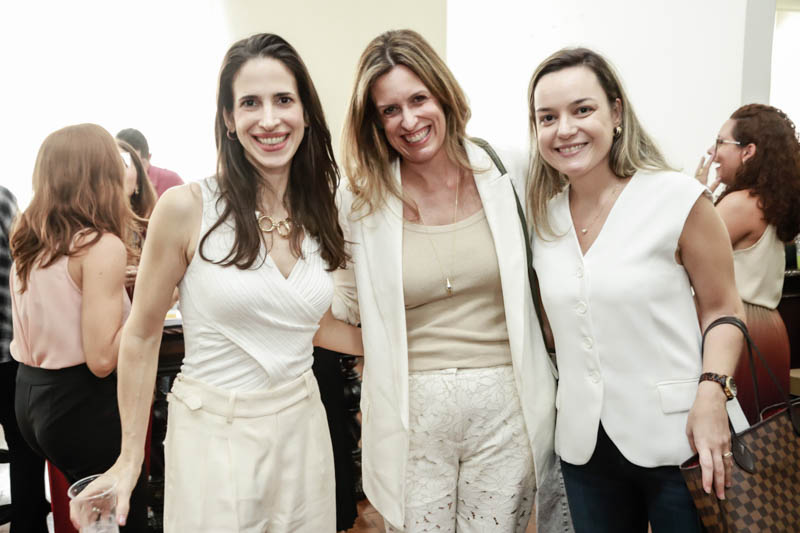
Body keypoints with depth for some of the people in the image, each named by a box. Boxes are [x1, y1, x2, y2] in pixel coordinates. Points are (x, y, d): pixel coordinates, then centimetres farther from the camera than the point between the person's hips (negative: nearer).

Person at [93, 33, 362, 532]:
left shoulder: (321, 212, 1)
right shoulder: (187, 207, -13)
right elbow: (142, 336, -4)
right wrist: (131, 458, -1)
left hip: (303, 429, 4)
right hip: (213, 435, -4)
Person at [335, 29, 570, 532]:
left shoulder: (504, 175, -1)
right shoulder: (363, 201, -2)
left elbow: (536, 280, 9)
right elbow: (351, 307, 7)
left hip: (506, 403, 1)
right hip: (412, 410, 0)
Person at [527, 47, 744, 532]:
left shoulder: (678, 199, -11)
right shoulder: (543, 215, 3)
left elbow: (721, 309, -6)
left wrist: (711, 394, -19)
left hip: (676, 439, -4)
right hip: (583, 442, 4)